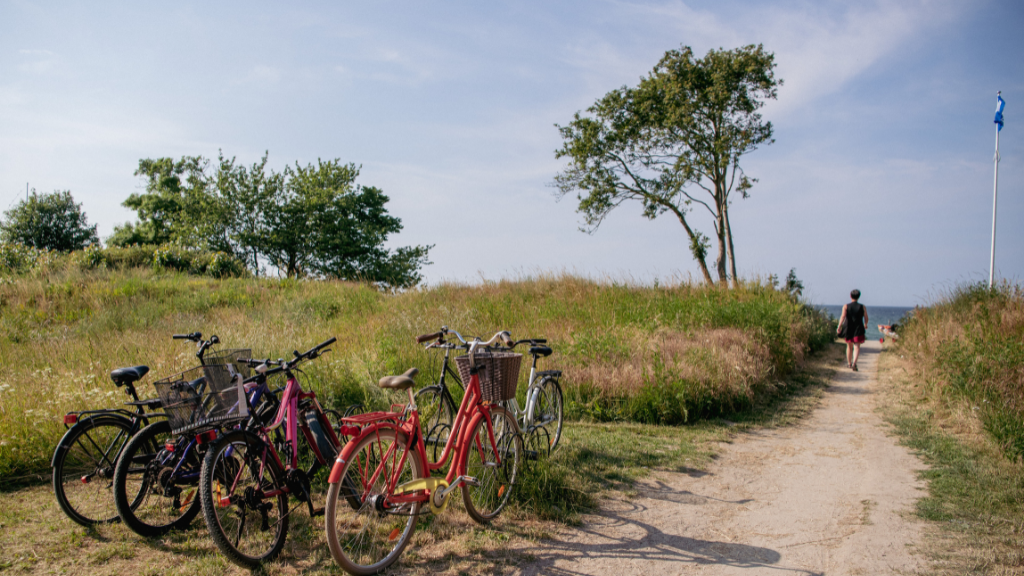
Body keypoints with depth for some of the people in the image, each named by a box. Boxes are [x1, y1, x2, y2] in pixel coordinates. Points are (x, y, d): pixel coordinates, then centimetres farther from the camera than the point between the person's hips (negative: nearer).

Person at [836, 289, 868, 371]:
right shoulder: (862, 307, 0)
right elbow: (866, 319, 4)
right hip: (858, 329, -1)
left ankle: (849, 363, 31)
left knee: (849, 346, 18)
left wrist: (839, 327, -18)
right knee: (857, 347, -4)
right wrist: (865, 324, 26)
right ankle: (854, 363, -26)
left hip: (848, 329, 2)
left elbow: (843, 316, -15)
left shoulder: (846, 306, -2)